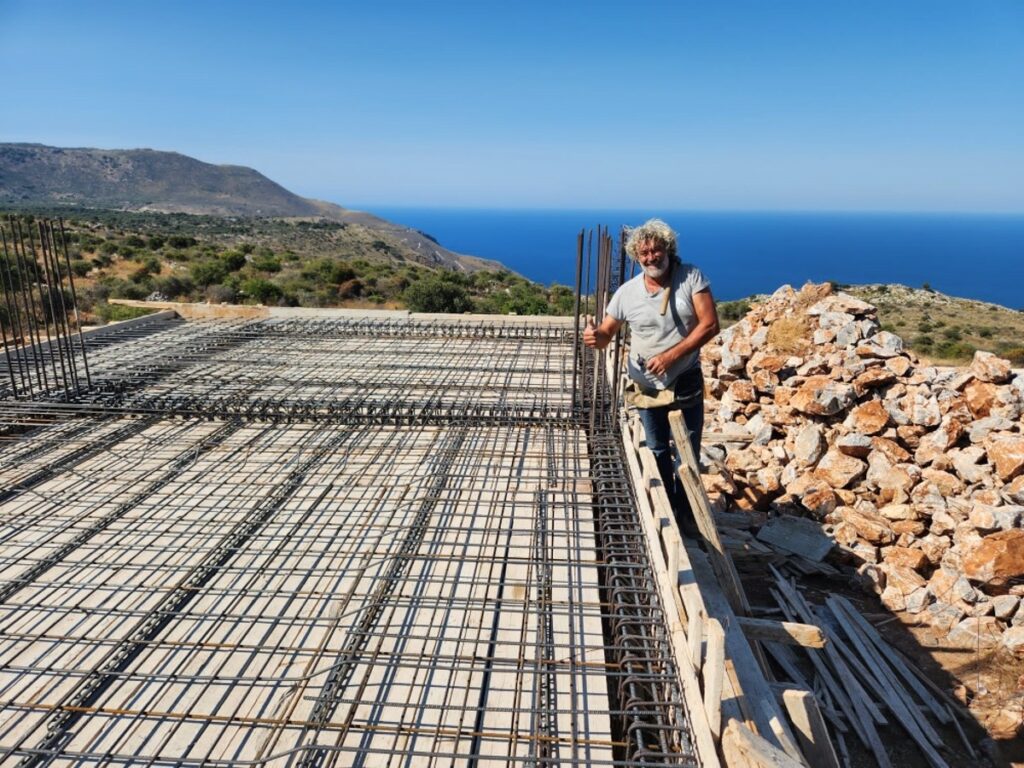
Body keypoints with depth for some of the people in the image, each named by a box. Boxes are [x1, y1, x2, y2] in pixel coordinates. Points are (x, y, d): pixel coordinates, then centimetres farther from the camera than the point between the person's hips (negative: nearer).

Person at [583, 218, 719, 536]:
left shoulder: (692, 277, -13)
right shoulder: (627, 292, -9)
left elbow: (710, 324, -16)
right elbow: (606, 333, -5)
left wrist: (672, 355, -24)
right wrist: (594, 336, -30)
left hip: (686, 381, -1)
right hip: (646, 384, 1)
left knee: (688, 453, 10)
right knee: (657, 451, 16)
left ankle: (686, 515, 30)